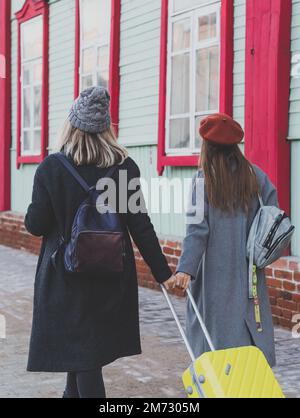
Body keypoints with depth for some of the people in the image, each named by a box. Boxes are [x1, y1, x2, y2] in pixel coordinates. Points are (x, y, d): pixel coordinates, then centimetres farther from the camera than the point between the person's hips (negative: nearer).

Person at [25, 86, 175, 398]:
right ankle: (74, 392, 40)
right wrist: (162, 272, -3)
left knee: (80, 348, 1)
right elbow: (139, 226, -8)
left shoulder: (51, 167, -11)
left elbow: (35, 225, -10)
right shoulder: (124, 167, -5)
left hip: (65, 273, -3)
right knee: (87, 342, 23)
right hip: (112, 275, 4)